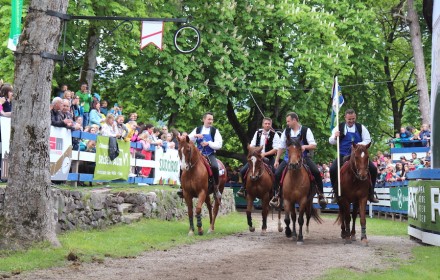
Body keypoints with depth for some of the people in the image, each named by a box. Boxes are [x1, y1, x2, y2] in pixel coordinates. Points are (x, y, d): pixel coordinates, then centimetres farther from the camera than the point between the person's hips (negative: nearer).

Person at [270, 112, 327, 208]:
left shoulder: (306, 130, -5)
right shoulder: (286, 131, 5)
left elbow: (314, 146, -6)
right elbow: (281, 147, 12)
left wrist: (305, 146, -26)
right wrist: (276, 160, 9)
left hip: (303, 157, -3)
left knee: (316, 172, -22)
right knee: (277, 173, -14)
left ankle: (321, 195, -8)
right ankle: (276, 195, 3)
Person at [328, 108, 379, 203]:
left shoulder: (361, 128, 6)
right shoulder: (339, 127, 4)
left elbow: (367, 140, 3)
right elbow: (331, 141, 0)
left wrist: (359, 145, -17)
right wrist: (335, 137, -24)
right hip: (343, 156, -1)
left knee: (373, 169, -17)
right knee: (333, 169, -25)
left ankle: (370, 194, -2)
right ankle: (336, 194, -9)